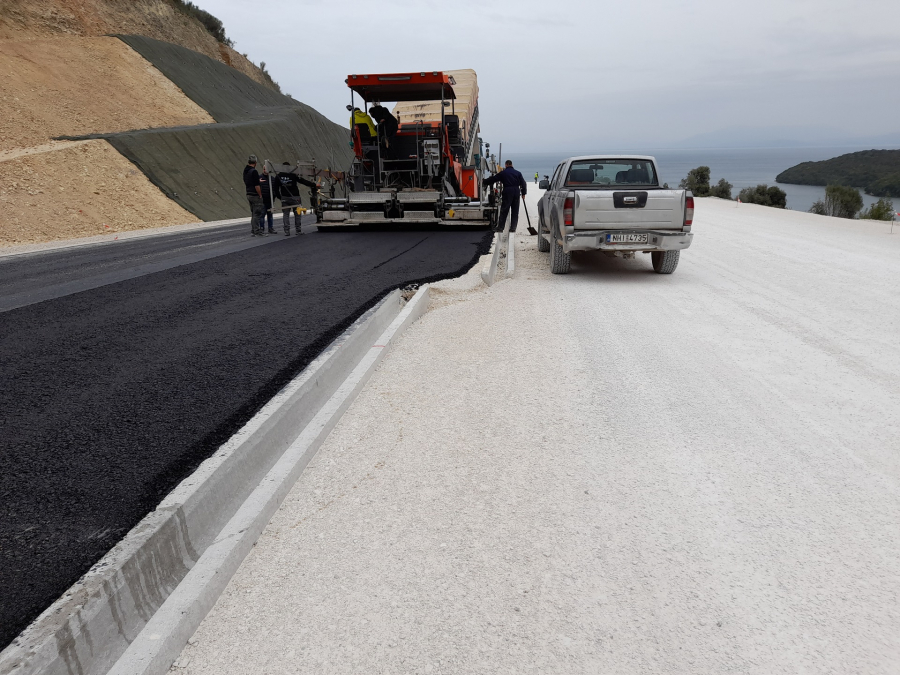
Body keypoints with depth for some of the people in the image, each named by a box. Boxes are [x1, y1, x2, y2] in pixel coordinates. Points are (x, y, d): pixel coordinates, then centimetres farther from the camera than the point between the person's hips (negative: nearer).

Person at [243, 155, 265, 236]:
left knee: (253, 214, 15)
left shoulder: (245, 171, 11)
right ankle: (257, 232, -4)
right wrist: (260, 195, -12)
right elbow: (256, 186, -21)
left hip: (249, 194, 9)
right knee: (257, 214, -5)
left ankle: (253, 231, 17)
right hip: (255, 195, -9)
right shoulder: (254, 171, -17)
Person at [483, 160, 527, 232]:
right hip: (516, 192, 3)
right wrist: (523, 193, 15)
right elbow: (523, 183, 9)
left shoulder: (503, 173, 5)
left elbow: (493, 179, 10)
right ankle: (513, 227, 7)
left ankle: (500, 227, -3)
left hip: (507, 192, -2)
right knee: (515, 211, 8)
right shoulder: (518, 173, 11)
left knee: (504, 211, 0)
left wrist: (484, 182, 23)